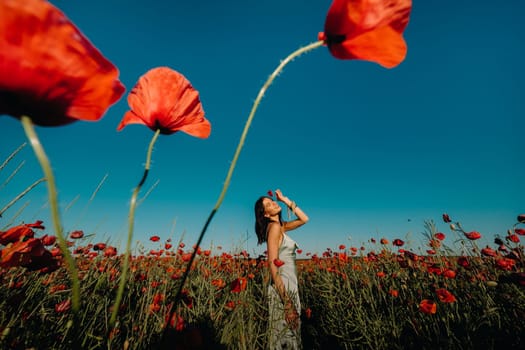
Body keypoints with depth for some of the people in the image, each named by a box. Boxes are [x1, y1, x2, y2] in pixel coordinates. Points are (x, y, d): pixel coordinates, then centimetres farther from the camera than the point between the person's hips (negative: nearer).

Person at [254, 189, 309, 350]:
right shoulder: (274, 227, -16)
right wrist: (287, 301, -23)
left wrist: (285, 199, 7)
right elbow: (273, 266, -21)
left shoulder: (281, 226, 10)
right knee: (285, 337, 5)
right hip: (282, 288, -9)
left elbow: (304, 219, 14)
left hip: (289, 286, 9)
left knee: (289, 334, 20)